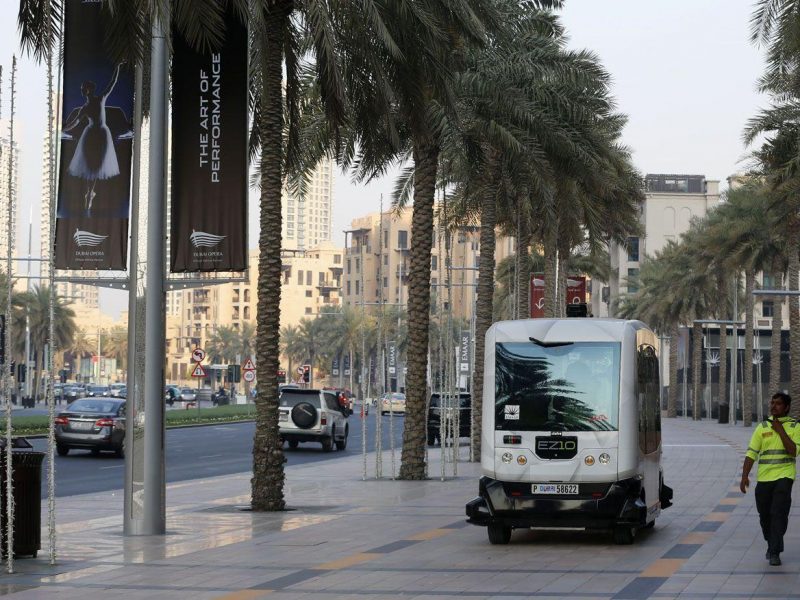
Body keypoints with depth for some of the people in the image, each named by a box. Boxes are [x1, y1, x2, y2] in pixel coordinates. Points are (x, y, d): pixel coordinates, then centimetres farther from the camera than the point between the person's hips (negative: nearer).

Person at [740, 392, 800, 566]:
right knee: (765, 515, 9)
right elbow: (751, 453, 4)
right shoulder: (762, 427, 8)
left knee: (779, 513, -13)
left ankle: (774, 552, -11)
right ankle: (772, 545, 31)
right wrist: (744, 476, -4)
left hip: (784, 476, -3)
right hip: (764, 478, 3)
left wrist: (781, 431, -12)